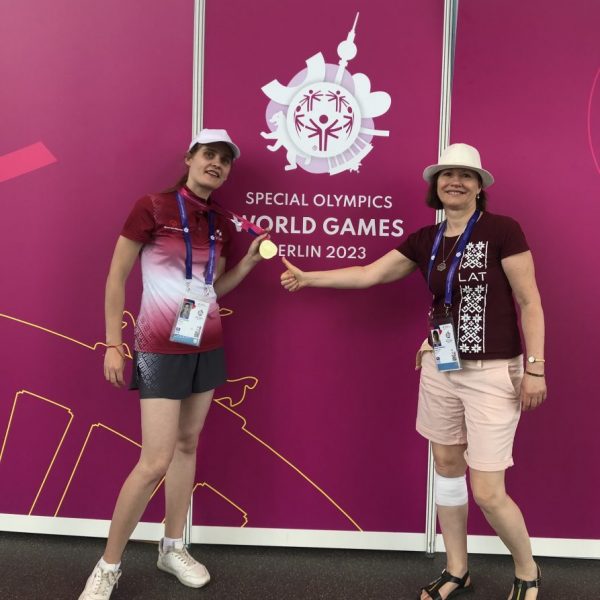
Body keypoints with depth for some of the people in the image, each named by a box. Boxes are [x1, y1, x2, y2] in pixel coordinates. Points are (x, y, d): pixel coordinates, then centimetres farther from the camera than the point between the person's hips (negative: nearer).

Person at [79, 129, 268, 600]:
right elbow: (116, 277, -8)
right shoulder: (152, 207, -10)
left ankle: (172, 548, 30)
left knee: (187, 445, 13)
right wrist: (113, 345, -10)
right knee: (155, 462, -6)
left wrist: (247, 263, -1)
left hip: (207, 347, 6)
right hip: (161, 350, -6)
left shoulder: (219, 224, 7)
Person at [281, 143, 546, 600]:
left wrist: (535, 368, -11)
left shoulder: (502, 230, -9)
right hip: (440, 369, 6)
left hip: (493, 373, -5)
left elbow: (530, 303, -8)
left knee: (488, 491, -2)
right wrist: (308, 278, 8)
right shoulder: (425, 240, 6)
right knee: (446, 467, 14)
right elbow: (369, 274, 9)